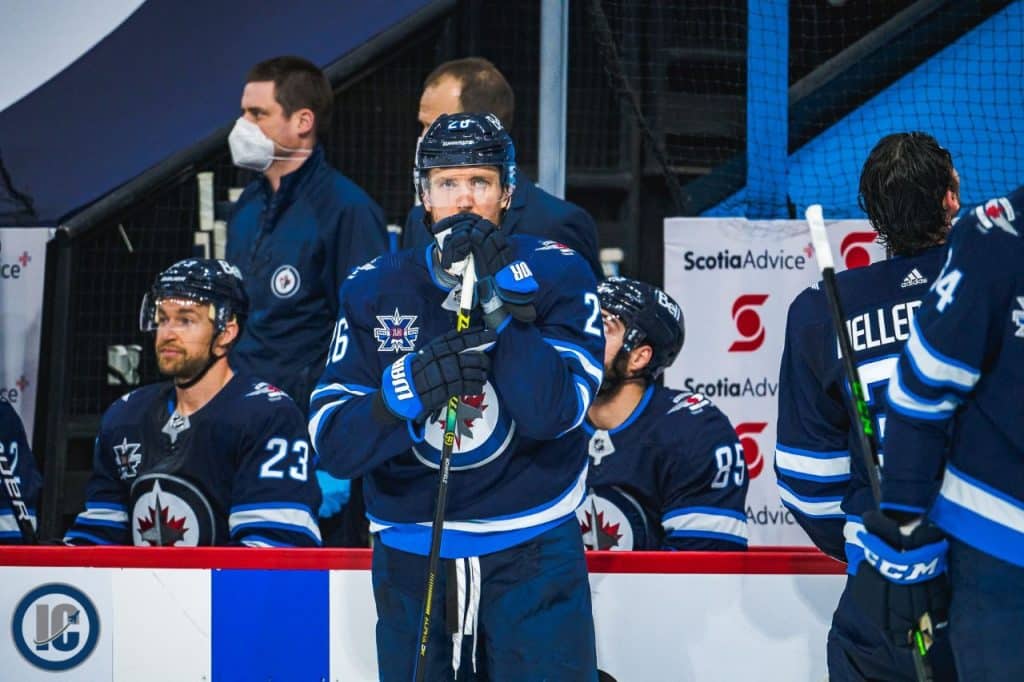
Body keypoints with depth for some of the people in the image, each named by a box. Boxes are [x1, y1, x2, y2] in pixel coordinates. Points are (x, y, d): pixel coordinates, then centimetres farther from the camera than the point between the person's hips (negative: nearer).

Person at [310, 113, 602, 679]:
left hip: (532, 554, -3)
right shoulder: (374, 291, 2)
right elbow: (332, 442, -7)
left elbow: (553, 412, -17)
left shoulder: (557, 275, -3)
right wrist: (410, 385, -24)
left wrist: (501, 303, -25)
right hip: (410, 560, 3)